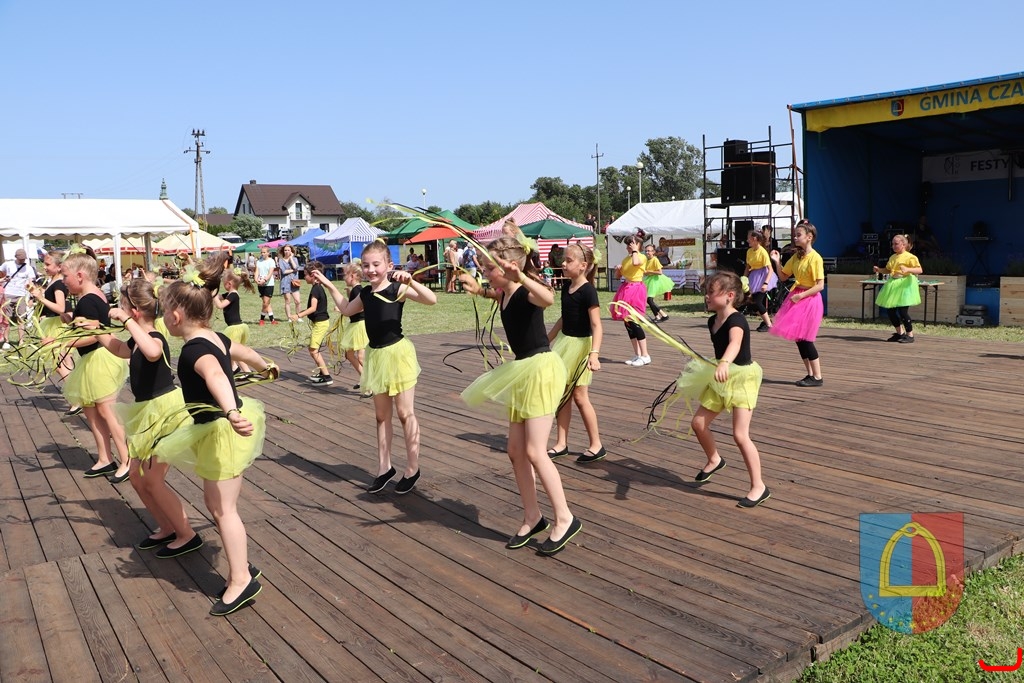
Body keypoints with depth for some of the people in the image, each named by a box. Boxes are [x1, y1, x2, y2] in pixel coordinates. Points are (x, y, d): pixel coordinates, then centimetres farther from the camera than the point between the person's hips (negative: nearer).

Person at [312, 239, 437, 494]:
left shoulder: (398, 289, -13)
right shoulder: (365, 293, 7)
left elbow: (431, 299, -26)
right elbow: (346, 309, 27)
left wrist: (410, 281, -37)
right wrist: (328, 285, 25)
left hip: (397, 353, -7)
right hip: (376, 355, 7)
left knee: (405, 413, 2)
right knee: (382, 415, 14)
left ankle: (412, 468, 14)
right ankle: (384, 467, 25)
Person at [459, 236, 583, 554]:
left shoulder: (526, 293, -17)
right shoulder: (504, 295, 8)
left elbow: (548, 298, -43)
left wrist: (519, 277, -50)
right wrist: (479, 290, 20)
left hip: (541, 368, -9)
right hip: (522, 372, 10)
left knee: (534, 451, -10)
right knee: (516, 450, 10)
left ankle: (565, 518, 3)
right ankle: (533, 518, 22)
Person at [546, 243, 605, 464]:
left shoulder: (588, 291, -18)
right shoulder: (566, 286, 6)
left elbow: (597, 325, -24)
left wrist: (594, 354, -35)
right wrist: (547, 340, 23)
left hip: (581, 345, -8)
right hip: (564, 342, 8)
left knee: (580, 396, -2)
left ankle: (596, 445, 11)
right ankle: (561, 443, 19)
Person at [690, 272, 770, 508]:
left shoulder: (736, 320, -23)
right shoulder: (712, 321, 3)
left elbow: (735, 343, -45)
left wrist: (725, 363, -63)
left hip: (742, 377, -8)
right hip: (721, 379, 8)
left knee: (740, 435, -13)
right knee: (698, 423, 10)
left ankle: (759, 487, -1)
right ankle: (714, 460, 38)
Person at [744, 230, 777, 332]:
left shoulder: (763, 252, -18)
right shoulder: (749, 251, 3)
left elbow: (770, 270, -20)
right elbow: (748, 267, 12)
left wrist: (766, 283, -30)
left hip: (762, 277, -7)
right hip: (754, 277, 7)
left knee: (757, 302, -11)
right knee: (752, 302, 6)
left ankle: (769, 324, 4)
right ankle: (766, 320, 26)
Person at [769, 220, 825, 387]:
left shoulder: (815, 258, -14)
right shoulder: (796, 256, 9)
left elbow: (820, 285, -17)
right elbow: (783, 276, 16)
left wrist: (802, 295, -22)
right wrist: (777, 262, 2)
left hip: (809, 298, -8)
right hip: (797, 297, 8)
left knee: (805, 338, -8)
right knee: (798, 338, 8)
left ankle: (817, 377, 0)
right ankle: (810, 374, 17)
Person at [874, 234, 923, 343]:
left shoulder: (909, 257, -9)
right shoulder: (892, 257, 14)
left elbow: (920, 270, -15)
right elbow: (888, 270, 24)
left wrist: (908, 269, -31)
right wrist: (879, 270, 5)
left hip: (905, 284, -8)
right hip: (893, 284, 8)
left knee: (903, 311, -10)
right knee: (890, 311, 8)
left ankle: (910, 335, 4)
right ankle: (900, 332, 24)